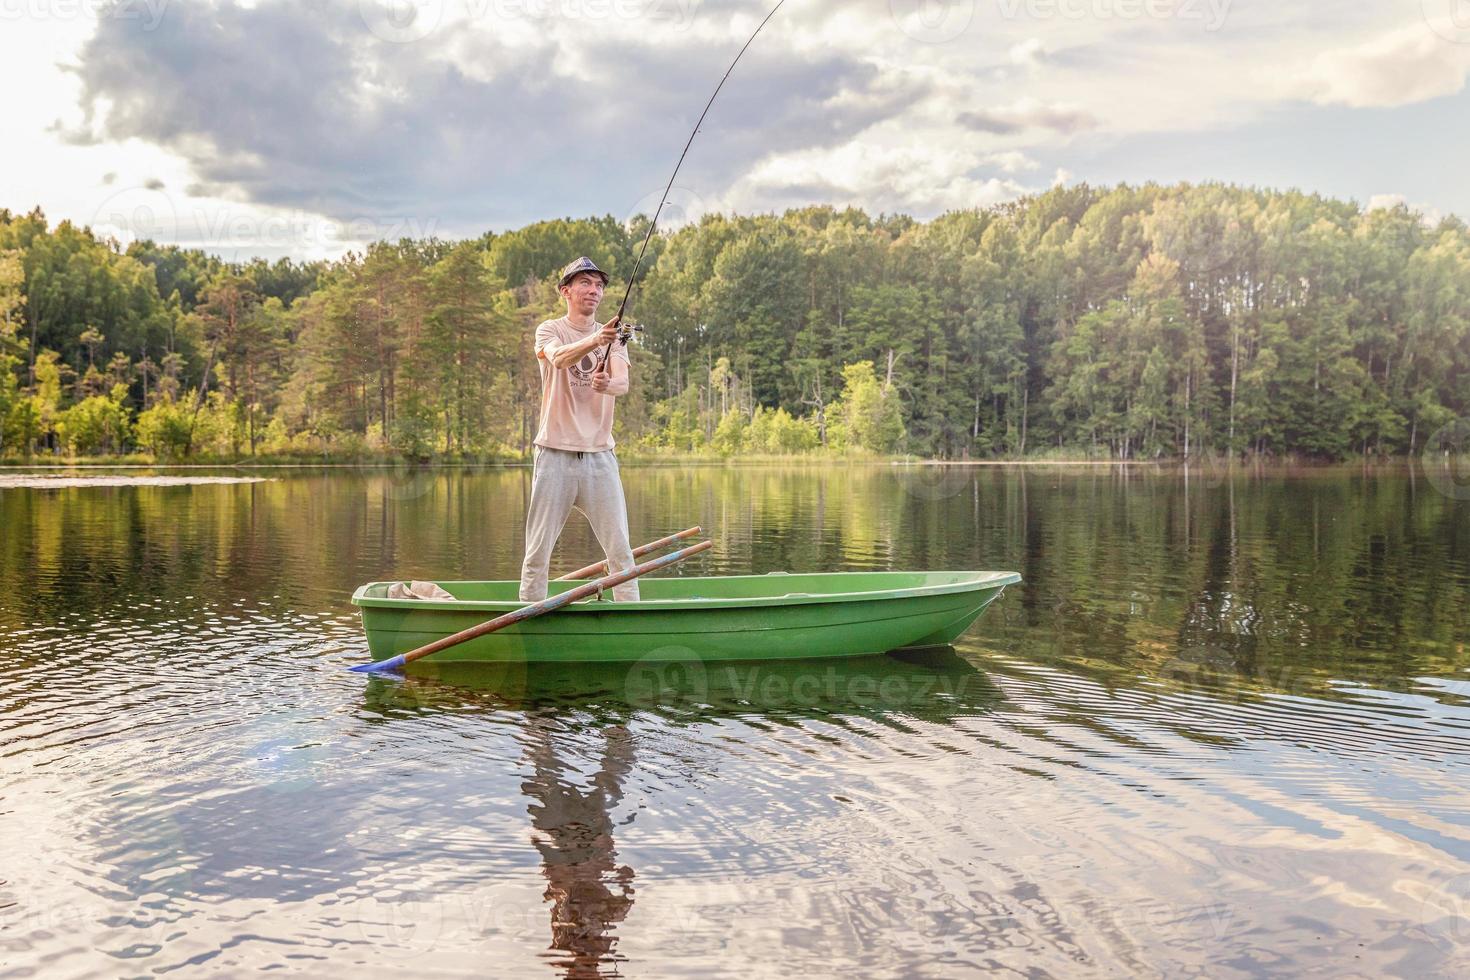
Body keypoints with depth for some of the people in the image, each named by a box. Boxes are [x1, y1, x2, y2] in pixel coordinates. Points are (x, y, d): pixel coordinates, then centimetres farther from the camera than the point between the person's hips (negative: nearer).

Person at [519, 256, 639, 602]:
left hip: (600, 454, 3)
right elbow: (558, 358, -23)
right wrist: (594, 340, -43)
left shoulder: (613, 336, 11)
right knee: (538, 551, 1)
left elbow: (623, 383, -9)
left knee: (620, 551, 2)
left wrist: (606, 385, -34)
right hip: (555, 454, -3)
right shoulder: (550, 330, 2)